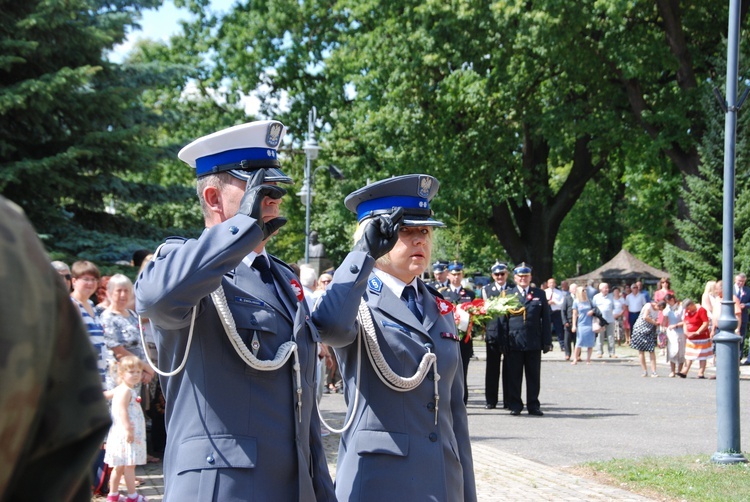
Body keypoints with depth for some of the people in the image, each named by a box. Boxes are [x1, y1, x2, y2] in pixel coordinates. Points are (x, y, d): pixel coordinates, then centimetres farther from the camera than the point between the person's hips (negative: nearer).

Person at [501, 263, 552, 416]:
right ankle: (515, 405, 10)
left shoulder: (539, 294, 10)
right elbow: (503, 319, 5)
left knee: (534, 376, 6)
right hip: (514, 343, -1)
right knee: (514, 376, 2)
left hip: (534, 343, 1)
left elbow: (546, 319, 8)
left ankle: (533, 405, 13)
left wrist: (547, 341, 2)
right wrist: (503, 342, -2)